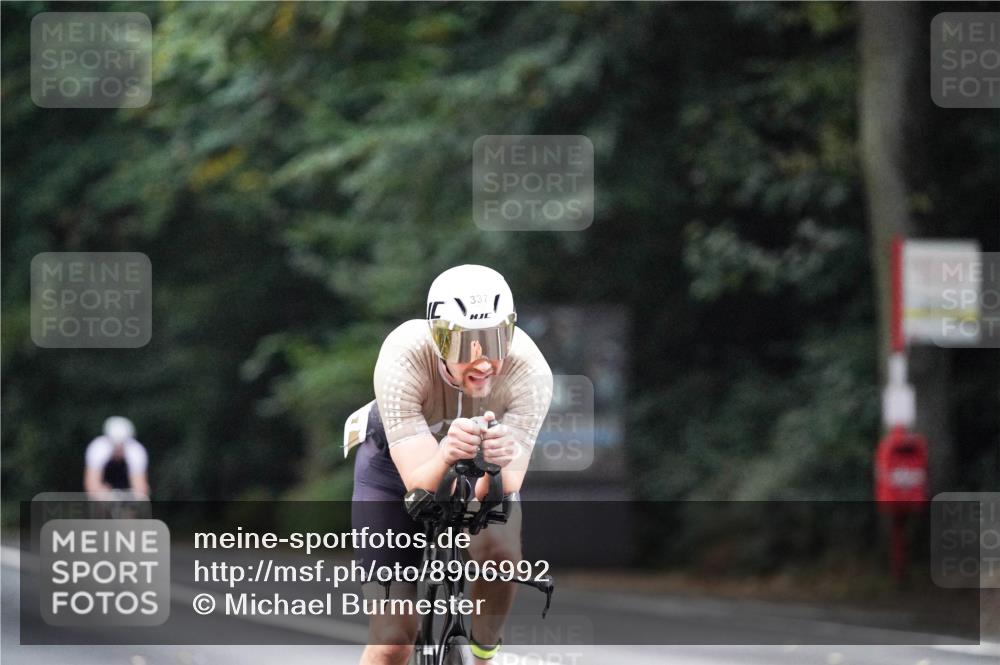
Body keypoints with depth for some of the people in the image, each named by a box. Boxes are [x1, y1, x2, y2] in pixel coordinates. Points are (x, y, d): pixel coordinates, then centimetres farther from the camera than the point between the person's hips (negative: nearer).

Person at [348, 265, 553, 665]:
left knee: (499, 547, -33)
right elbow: (419, 485, -40)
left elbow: (508, 487, -37)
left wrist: (503, 463, -60)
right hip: (396, 462, -1)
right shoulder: (403, 359, -38)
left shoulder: (530, 370, -34)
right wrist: (447, 454, -62)